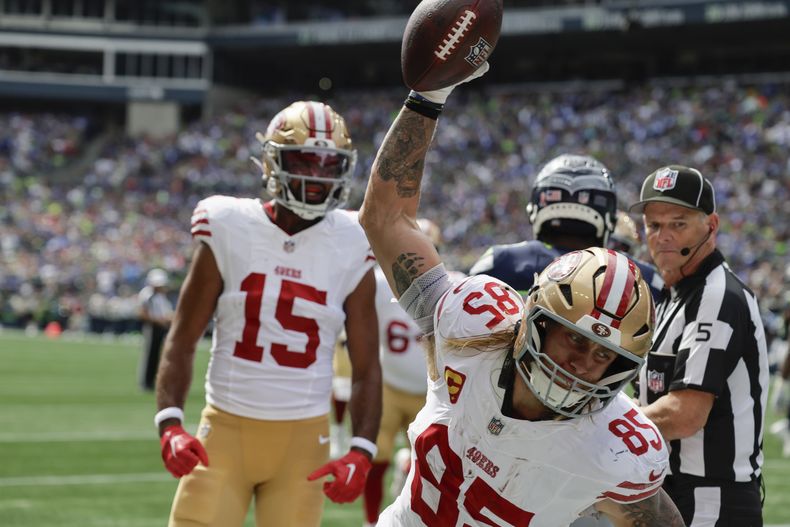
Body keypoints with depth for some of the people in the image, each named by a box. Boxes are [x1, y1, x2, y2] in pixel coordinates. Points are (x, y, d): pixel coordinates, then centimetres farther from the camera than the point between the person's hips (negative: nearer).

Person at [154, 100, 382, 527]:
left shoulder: (349, 250, -1)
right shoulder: (229, 232, -3)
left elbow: (366, 367, 4)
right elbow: (182, 341, 1)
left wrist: (361, 452, -9)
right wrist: (170, 423, -13)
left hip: (302, 438, 1)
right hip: (226, 428, -1)